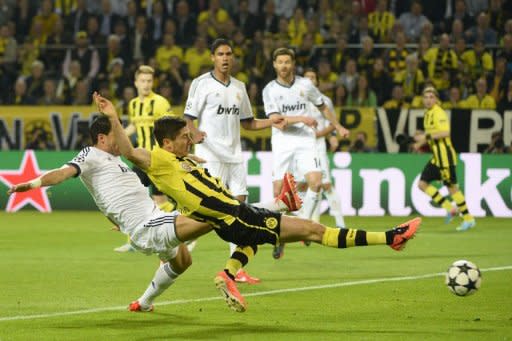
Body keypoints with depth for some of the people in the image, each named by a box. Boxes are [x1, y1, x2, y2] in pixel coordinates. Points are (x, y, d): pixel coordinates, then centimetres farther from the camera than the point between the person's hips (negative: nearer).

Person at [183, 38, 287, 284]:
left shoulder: (239, 87, 16)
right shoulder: (201, 83, -3)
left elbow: (247, 122, 23)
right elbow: (188, 118, -8)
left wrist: (271, 122, 7)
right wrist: (194, 133, -29)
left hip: (234, 156, 6)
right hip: (210, 156, -6)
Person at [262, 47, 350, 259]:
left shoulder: (305, 85, 6)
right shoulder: (270, 90, -1)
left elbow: (322, 107, 23)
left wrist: (338, 127, 25)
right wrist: (301, 118, -23)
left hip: (305, 140, 1)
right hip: (282, 143, -1)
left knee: (315, 181, -20)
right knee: (278, 191, -6)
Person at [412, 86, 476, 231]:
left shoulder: (438, 113, -13)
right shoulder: (428, 113, 14)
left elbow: (445, 132, -26)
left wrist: (426, 136, -25)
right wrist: (421, 143, 13)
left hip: (445, 155, -10)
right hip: (436, 157, 10)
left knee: (452, 187, -5)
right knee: (422, 184, 5)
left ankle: (469, 219, 5)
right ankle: (449, 208, 10)